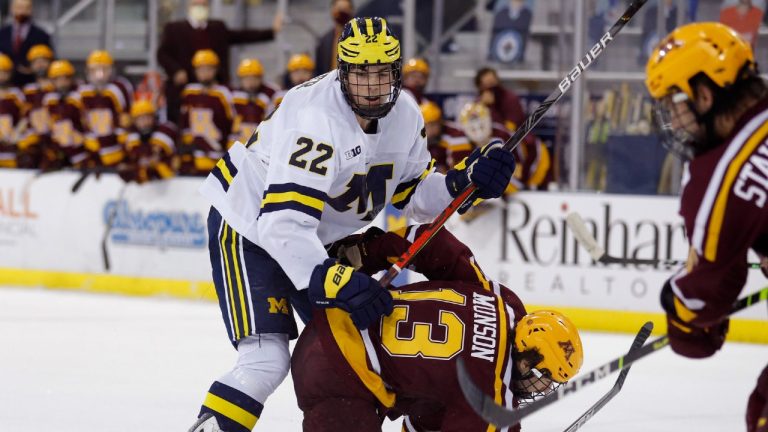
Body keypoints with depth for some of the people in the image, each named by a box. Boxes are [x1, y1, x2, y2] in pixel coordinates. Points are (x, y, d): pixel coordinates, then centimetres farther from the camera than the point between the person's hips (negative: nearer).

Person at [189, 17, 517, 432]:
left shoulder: (404, 114, -7)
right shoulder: (316, 120, -33)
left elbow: (412, 193, 4)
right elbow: (282, 220, -39)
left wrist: (466, 181, -14)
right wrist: (333, 281, -49)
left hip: (314, 237, 8)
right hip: (249, 224, -8)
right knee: (266, 361, -20)